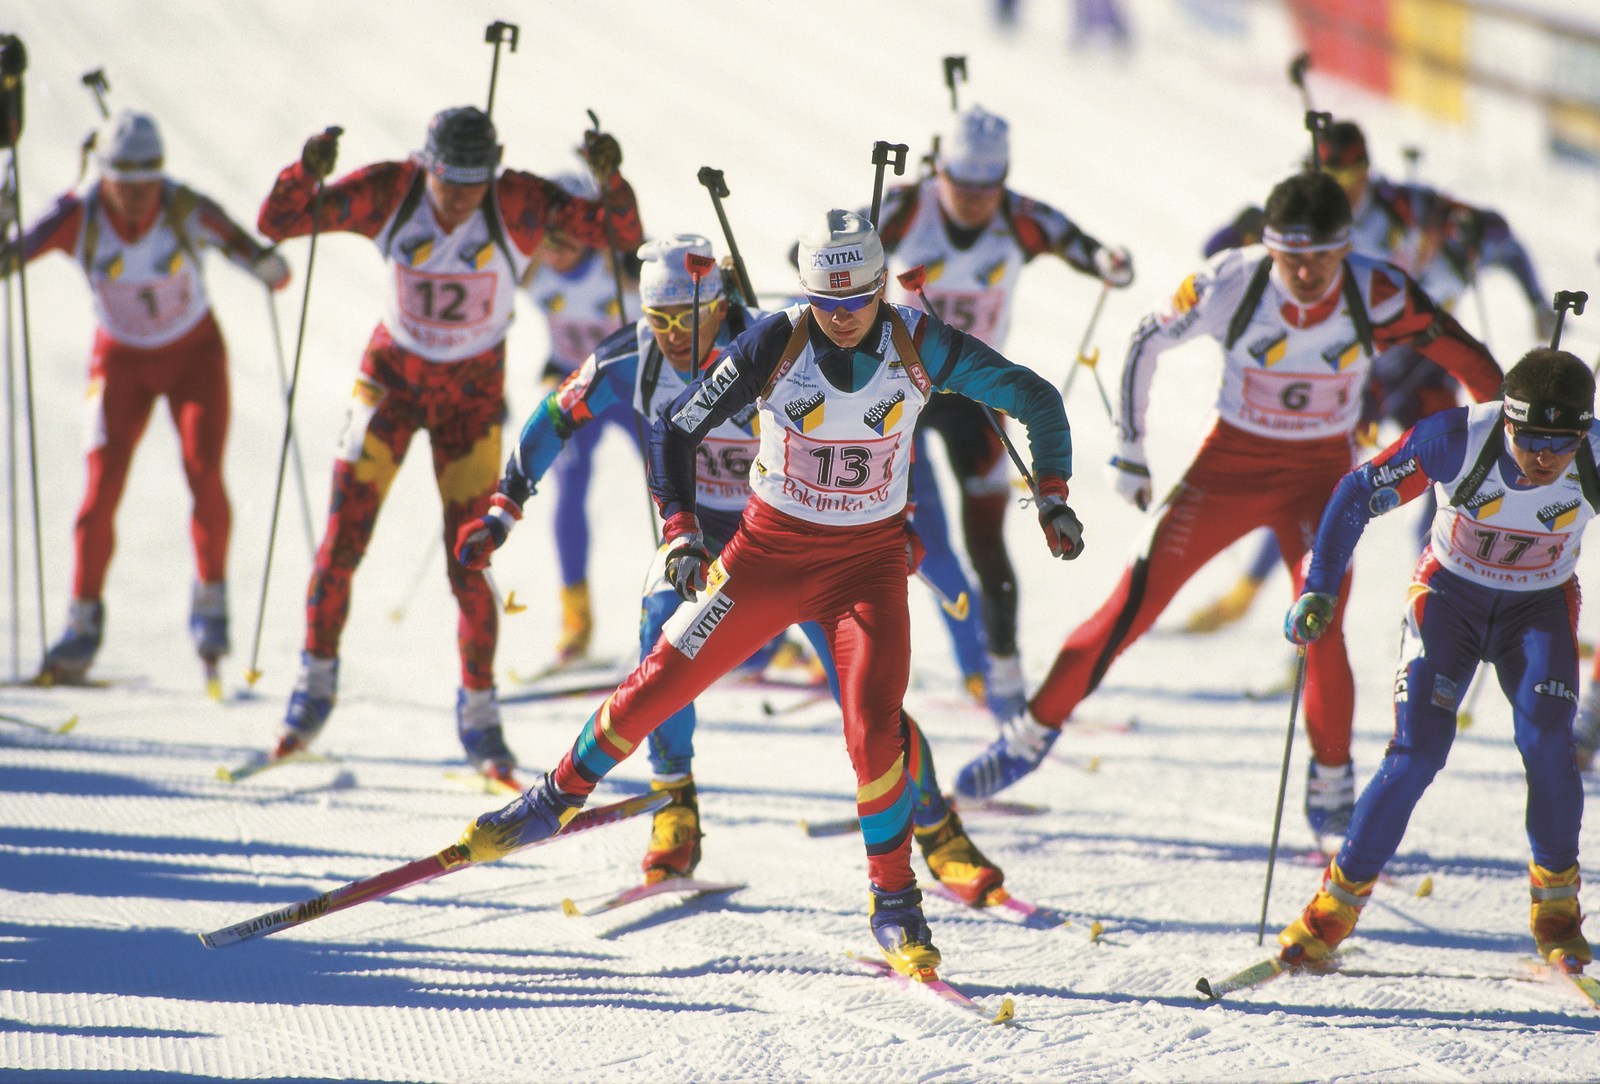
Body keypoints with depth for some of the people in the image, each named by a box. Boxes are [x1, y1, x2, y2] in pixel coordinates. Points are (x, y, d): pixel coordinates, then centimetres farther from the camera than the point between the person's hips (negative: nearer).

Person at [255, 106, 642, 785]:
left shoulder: (519, 205, -20)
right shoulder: (389, 194, -18)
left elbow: (623, 234, -23)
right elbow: (277, 222, -18)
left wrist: (610, 179, -43)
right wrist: (306, 170, -38)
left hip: (472, 394, -1)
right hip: (392, 375, 1)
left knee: (468, 568, -4)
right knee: (341, 544, -7)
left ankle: (479, 718, 15)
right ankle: (316, 682, 16)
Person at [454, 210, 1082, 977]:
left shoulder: (918, 345, -14)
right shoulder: (776, 345, -17)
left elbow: (1035, 399, -3)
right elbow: (677, 429, -9)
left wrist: (1053, 499, -12)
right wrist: (680, 532, -19)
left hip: (868, 561, -1)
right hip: (768, 549, 1)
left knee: (874, 725, -19)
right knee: (662, 682, 2)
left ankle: (894, 903, -3)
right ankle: (561, 795, 27)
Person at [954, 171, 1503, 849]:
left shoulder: (1377, 297, -20)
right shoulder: (1231, 284, -20)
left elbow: (1467, 359, -6)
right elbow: (1146, 343, -3)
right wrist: (1129, 450, 2)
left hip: (1321, 474, 0)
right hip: (1230, 462, 0)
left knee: (1322, 629, -18)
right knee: (1135, 603, -8)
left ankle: (1332, 781, 4)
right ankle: (1033, 734, 6)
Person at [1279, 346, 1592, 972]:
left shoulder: (1594, 459, -24)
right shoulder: (1456, 440, -29)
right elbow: (1358, 495, -16)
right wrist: (1318, 589, -22)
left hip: (1540, 604, 1)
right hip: (1450, 593, -1)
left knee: (1546, 743, -21)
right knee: (1417, 751, -16)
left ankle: (1557, 906, -1)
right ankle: (1334, 909, -3)